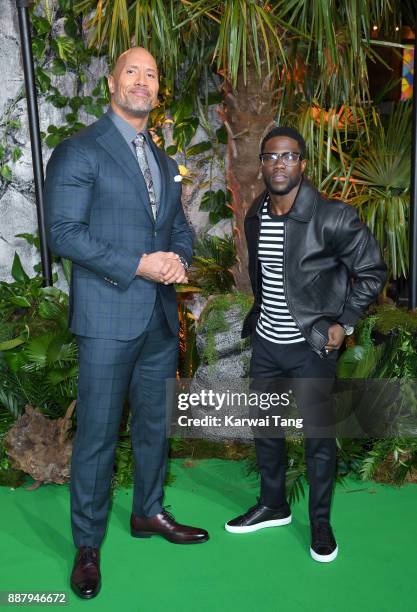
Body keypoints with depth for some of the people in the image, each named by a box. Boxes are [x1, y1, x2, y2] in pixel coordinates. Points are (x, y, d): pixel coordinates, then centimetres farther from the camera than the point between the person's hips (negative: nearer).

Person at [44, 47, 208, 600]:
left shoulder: (164, 162, 17)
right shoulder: (78, 151, -5)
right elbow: (63, 232, -14)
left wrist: (179, 259, -3)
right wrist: (140, 264, -19)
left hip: (161, 316, 7)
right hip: (108, 318, -6)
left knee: (155, 424, 18)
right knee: (97, 435, 4)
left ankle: (149, 512, 39)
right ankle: (87, 545, 24)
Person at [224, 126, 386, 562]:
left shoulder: (333, 218, -16)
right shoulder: (254, 218, 3)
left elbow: (372, 272, -8)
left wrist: (343, 322, -10)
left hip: (312, 346, -6)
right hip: (266, 342, 6)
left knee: (318, 436, 6)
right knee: (264, 426, 17)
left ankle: (321, 523, 29)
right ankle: (273, 505, 39)